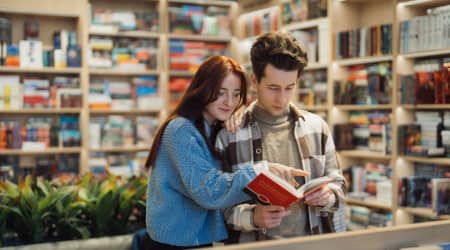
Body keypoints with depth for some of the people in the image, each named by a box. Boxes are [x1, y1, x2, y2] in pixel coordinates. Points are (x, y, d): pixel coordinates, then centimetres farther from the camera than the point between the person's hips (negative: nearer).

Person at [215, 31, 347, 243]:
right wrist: (252, 216, -17)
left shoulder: (316, 127, 7)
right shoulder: (229, 134, -2)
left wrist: (328, 196, -5)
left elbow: (337, 183, 15)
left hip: (311, 242, 4)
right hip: (254, 243, -4)